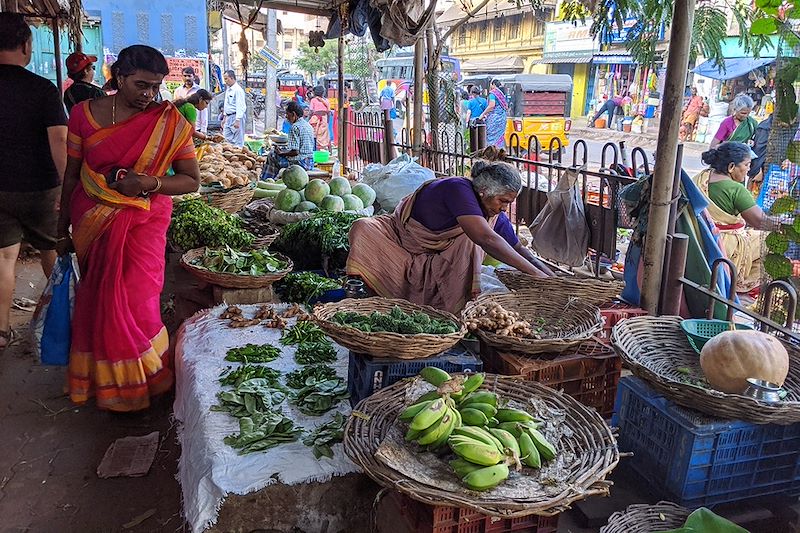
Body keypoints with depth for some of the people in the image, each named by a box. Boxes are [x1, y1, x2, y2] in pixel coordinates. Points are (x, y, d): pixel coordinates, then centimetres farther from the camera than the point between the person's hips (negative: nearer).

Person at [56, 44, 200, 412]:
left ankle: (135, 385, 20)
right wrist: (62, 230, 12)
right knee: (96, 300, 7)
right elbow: (71, 175, 7)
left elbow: (192, 180, -3)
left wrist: (151, 183, -21)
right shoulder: (85, 113, -1)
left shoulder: (170, 121, -6)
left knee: (134, 303, -3)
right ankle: (102, 381, 27)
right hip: (91, 222, 2)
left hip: (143, 223, -2)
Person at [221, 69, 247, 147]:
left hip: (236, 117, -10)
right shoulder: (228, 90, 15)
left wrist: (237, 120, -24)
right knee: (227, 139, 9)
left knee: (238, 141, -6)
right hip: (228, 117, 10)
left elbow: (240, 106, -19)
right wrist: (224, 117, 21)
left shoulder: (238, 90, -14)